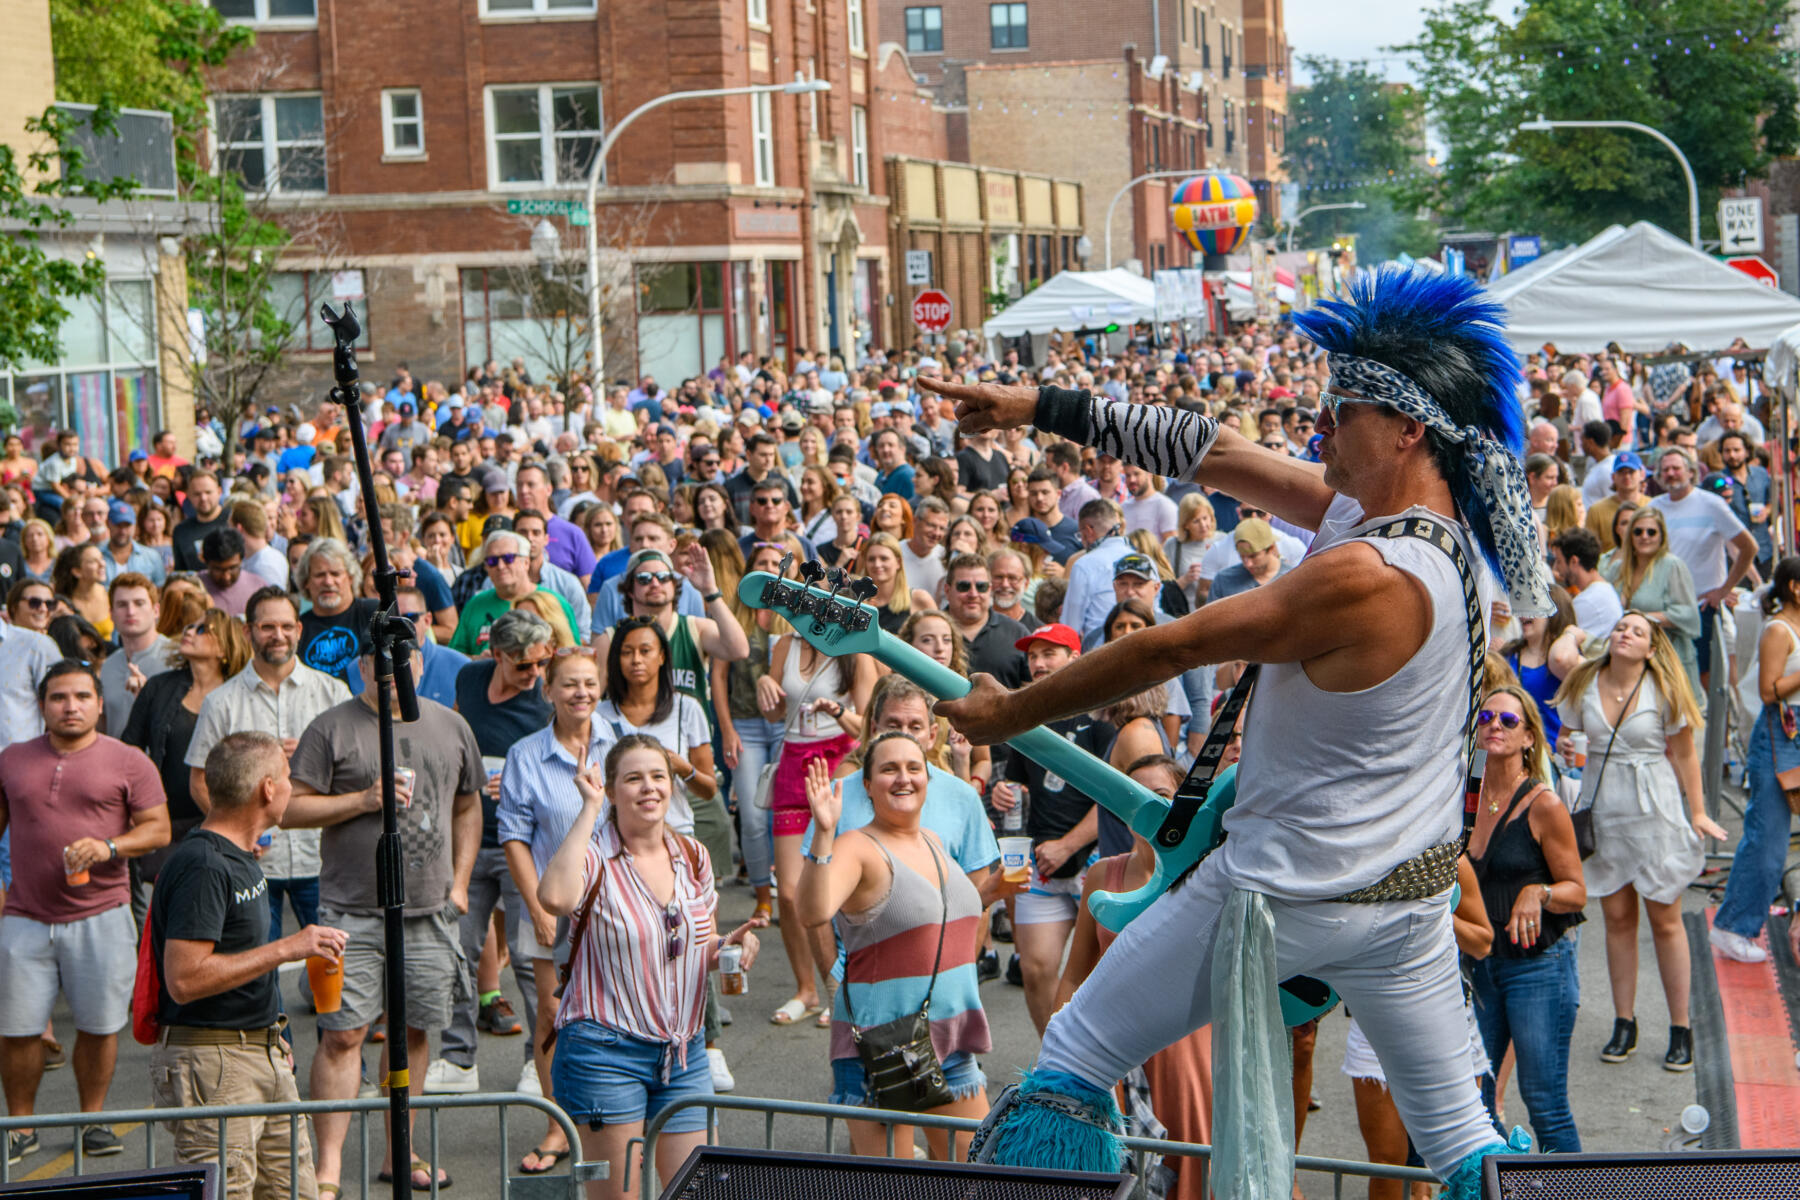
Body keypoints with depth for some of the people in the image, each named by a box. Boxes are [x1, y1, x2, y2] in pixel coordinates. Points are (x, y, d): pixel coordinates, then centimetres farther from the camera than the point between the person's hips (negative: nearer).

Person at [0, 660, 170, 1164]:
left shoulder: (127, 762, 3)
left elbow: (158, 829, 1)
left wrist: (108, 847, -15)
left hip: (101, 917, -1)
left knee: (98, 1024, 4)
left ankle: (93, 1119, 19)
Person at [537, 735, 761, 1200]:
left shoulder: (692, 857, 9)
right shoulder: (595, 858, -9)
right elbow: (555, 898, -34)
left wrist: (730, 946, -3)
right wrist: (590, 808, -24)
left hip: (683, 1054, 5)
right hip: (606, 1051, -5)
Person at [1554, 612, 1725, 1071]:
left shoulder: (1663, 691, -6)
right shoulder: (1584, 685, 1)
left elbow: (1684, 754, 1)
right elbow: (1565, 736, 13)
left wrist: (1698, 813, 1)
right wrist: (1565, 748, -11)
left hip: (1654, 810, -3)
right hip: (1602, 809, 3)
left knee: (1665, 920, 2)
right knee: (1616, 917, 7)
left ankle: (1680, 1029, 10)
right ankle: (1624, 1023, 17)